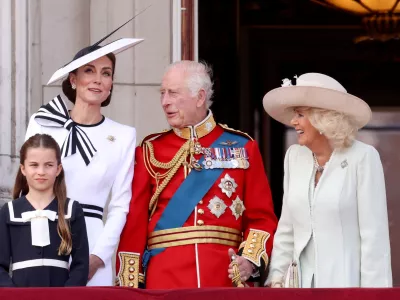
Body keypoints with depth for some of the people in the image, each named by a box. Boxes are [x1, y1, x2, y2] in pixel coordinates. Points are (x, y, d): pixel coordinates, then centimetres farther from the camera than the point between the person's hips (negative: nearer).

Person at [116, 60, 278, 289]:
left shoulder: (242, 147, 7)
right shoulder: (151, 150, 7)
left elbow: (261, 216, 5)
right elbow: (135, 221, 3)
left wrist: (251, 259, -13)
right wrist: (130, 285, -4)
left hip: (227, 278, 0)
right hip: (165, 279, 0)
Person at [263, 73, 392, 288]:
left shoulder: (363, 157, -7)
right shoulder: (294, 157, 8)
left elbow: (374, 234, -9)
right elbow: (286, 228, 14)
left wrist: (373, 290, -12)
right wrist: (276, 277, 7)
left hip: (347, 281, -5)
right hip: (302, 281, 5)